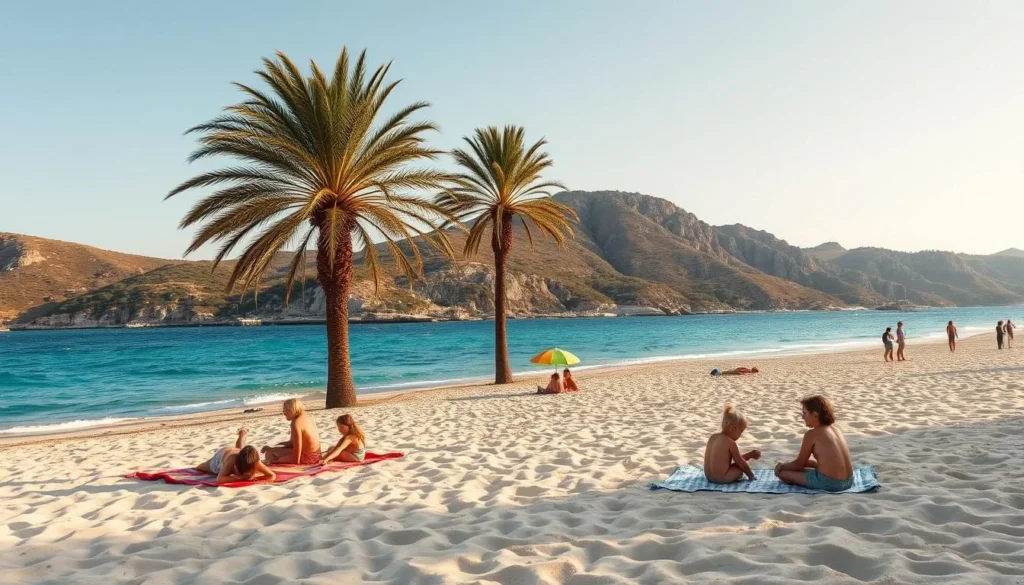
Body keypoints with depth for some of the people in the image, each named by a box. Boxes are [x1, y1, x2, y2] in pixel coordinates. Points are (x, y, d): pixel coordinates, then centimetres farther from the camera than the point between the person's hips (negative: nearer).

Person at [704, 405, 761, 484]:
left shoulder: (713, 437, 9)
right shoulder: (731, 442, -14)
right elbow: (741, 463, -5)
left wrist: (749, 455, 21)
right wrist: (751, 475, 9)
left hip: (708, 476, 7)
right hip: (721, 478, -7)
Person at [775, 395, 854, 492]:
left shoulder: (812, 434, -11)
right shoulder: (836, 430, 10)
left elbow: (799, 464, -3)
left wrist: (782, 466, 15)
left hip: (829, 483, -8)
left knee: (782, 472, 2)